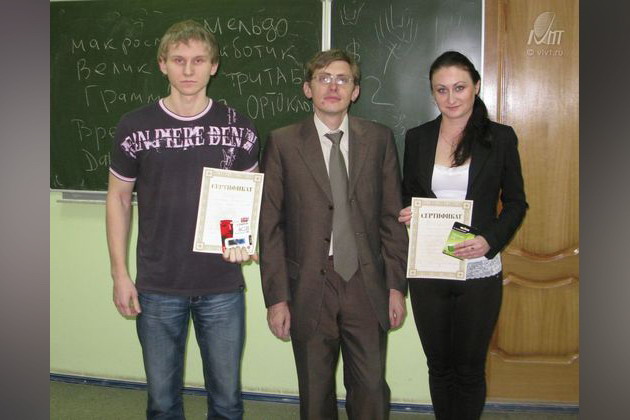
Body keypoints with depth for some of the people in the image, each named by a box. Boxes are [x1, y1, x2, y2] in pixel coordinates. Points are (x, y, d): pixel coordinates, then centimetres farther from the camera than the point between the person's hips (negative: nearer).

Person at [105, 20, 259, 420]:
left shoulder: (238, 127, -1)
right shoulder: (135, 127, -2)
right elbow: (119, 199, 5)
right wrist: (120, 273, 1)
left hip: (223, 285, 0)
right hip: (157, 287, 0)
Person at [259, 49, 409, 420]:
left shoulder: (380, 139, 5)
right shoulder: (282, 143, 0)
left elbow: (393, 217, 5)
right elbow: (270, 225, -2)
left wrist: (397, 286, 2)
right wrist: (276, 297, -5)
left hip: (367, 287, 1)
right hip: (309, 289, -1)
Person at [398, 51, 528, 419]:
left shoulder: (501, 138, -2)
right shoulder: (417, 138, 5)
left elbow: (516, 203, 2)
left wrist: (491, 240, -15)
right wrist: (407, 214, -9)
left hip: (479, 271, -2)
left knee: (470, 367, 10)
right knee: (439, 363, 14)